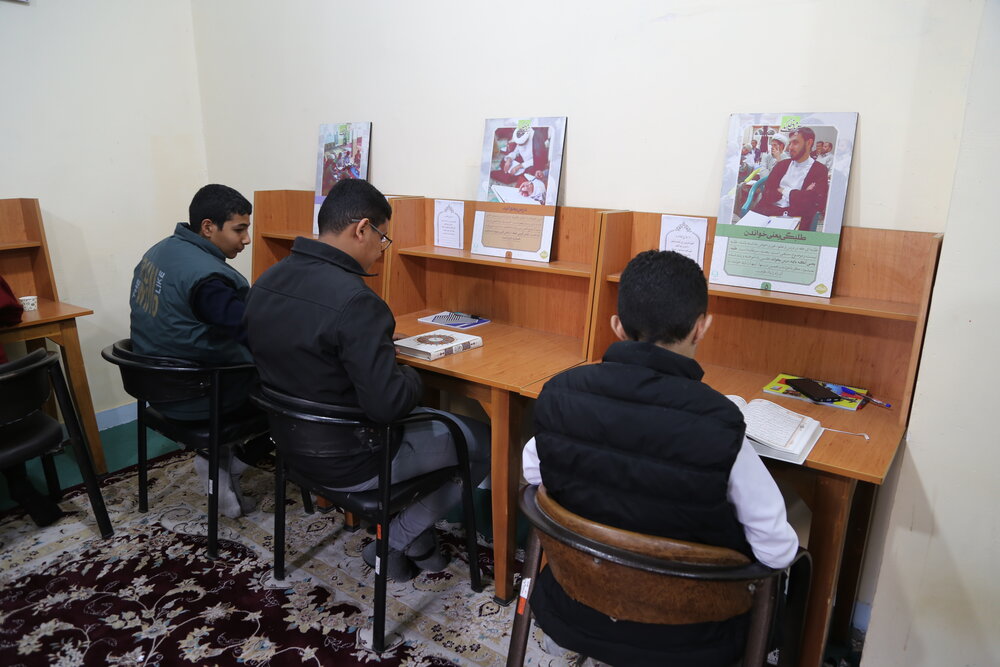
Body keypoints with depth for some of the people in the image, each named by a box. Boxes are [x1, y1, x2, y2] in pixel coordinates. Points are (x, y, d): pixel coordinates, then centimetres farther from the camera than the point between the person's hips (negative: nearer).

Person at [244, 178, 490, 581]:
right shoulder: (354, 300, -29)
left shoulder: (267, 281, -2)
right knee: (483, 441, 7)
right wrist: (412, 376, -8)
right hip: (351, 462, -8)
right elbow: (388, 404, -30)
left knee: (427, 416, 27)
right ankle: (400, 541, 15)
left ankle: (413, 538, 23)